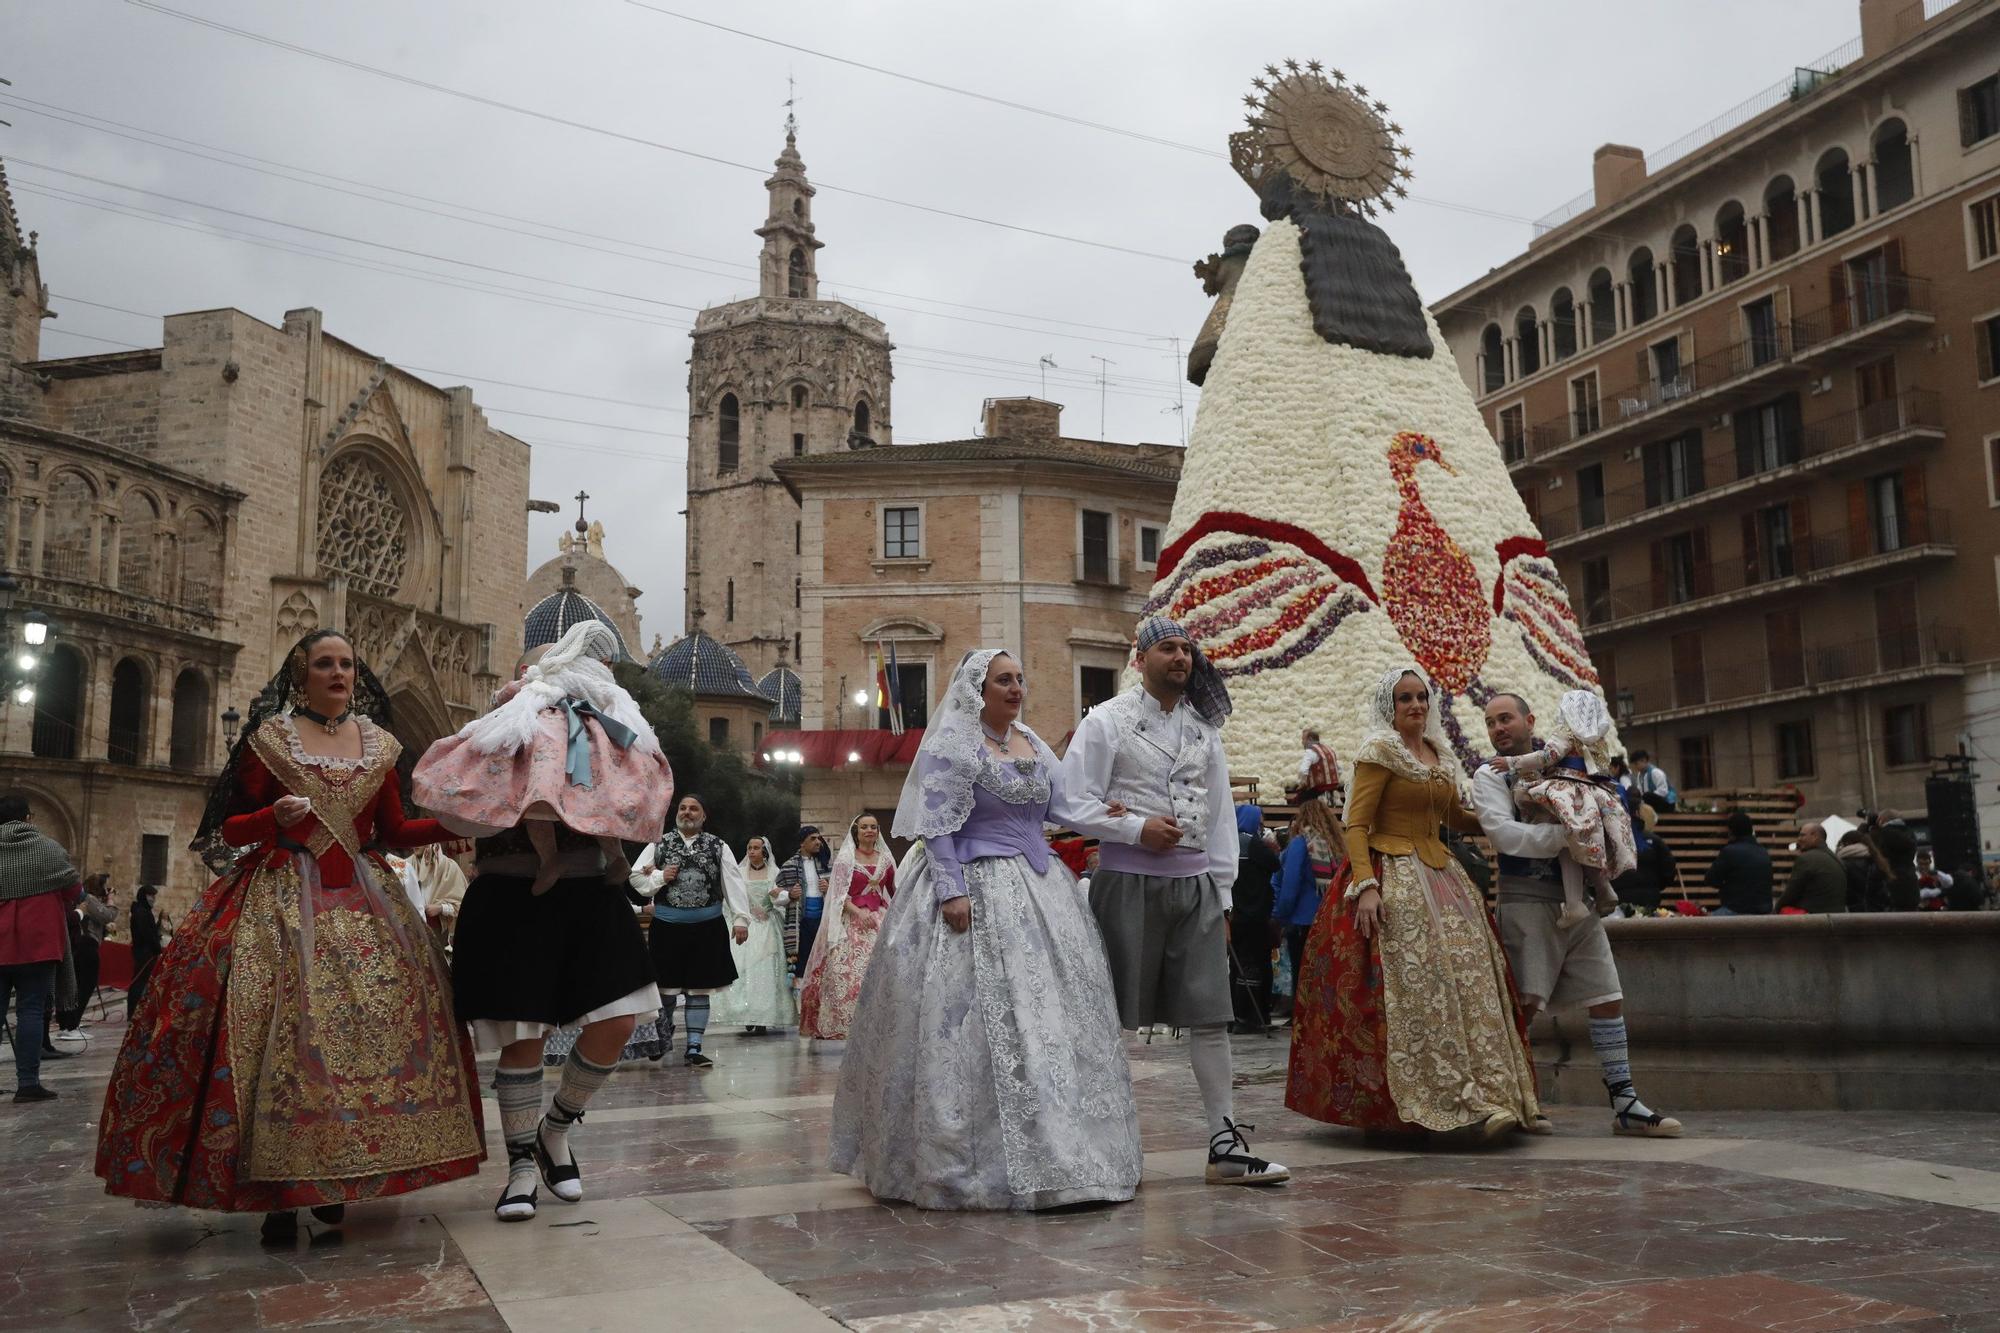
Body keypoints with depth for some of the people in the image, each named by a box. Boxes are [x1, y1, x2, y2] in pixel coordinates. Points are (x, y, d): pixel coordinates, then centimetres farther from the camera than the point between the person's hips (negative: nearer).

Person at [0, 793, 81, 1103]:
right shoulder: (48, 847, -4)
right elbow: (74, 890, -1)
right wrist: (57, 913, 18)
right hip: (37, 940, -2)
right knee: (31, 1009, 1)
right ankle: (28, 1082, 0)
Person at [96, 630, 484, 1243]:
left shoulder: (379, 744, 12)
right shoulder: (270, 738, 3)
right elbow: (231, 828, 4)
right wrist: (275, 817, -17)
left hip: (363, 900, 3)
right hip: (284, 897, -3)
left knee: (369, 1027, -6)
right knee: (280, 1029, -13)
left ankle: (334, 1178, 6)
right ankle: (279, 1190, -6)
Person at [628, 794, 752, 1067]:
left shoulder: (718, 847, 5)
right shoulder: (659, 844, 7)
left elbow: (734, 883, -1)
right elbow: (635, 878, 9)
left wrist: (741, 919, -11)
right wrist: (660, 877, -10)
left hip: (707, 927, 0)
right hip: (667, 927, 0)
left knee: (700, 989, 5)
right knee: (665, 987, 7)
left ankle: (694, 1048, 12)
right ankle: (662, 1042, 27)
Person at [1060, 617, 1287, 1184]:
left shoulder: (1204, 727, 15)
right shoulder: (1106, 721, 1)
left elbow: (1219, 814, 16)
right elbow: (1074, 804, -5)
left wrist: (1221, 894, 11)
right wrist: (1137, 828, -14)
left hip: (1196, 882, 4)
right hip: (1128, 881, -4)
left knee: (1210, 1013, 1)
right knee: (1115, 1016, 1)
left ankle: (1226, 1144, 6)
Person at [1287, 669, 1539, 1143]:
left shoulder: (1438, 754, 18)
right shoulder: (1379, 751, -4)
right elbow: (1356, 825, -11)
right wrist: (1365, 886, -22)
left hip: (1440, 873, 8)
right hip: (1394, 877, -7)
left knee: (1468, 977, -1)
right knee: (1422, 986, -13)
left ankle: (1488, 1094, 1)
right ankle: (1458, 1103, -15)